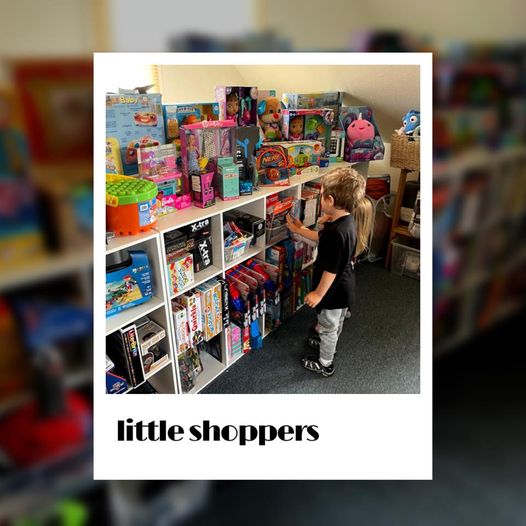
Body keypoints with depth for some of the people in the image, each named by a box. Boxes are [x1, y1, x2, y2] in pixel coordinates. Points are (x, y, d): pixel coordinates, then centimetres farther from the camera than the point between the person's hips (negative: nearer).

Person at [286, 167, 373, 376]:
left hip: (334, 290, -9)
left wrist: (318, 294, -17)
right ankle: (327, 344, 57)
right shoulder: (346, 219, -7)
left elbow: (331, 270, -29)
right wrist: (300, 230, 14)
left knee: (328, 325, 14)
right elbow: (323, 238, 11)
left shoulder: (338, 232, -37)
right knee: (336, 322, 31)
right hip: (343, 286, 9)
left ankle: (324, 363, 37)